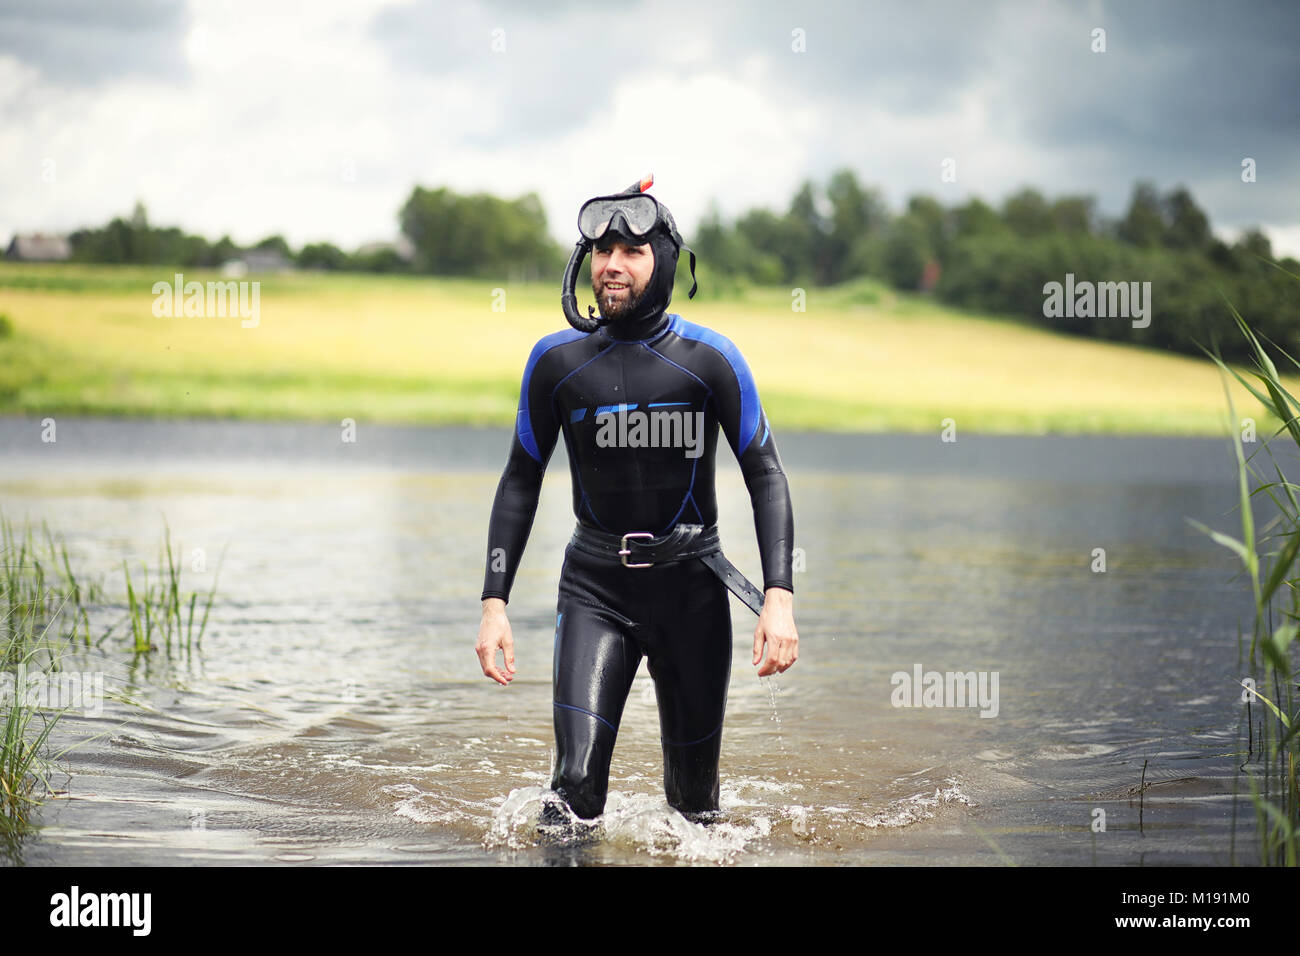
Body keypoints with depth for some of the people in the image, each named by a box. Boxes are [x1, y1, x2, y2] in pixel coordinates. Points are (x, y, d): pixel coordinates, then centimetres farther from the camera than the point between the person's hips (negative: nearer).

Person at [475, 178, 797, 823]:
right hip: (595, 586, 0)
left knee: (693, 799, 9)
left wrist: (779, 597, -15)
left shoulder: (710, 358, -5)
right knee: (577, 783, -16)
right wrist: (494, 603, 1)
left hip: (690, 583, 0)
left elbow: (765, 475, -3)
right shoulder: (557, 359, 0)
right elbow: (521, 481, 8)